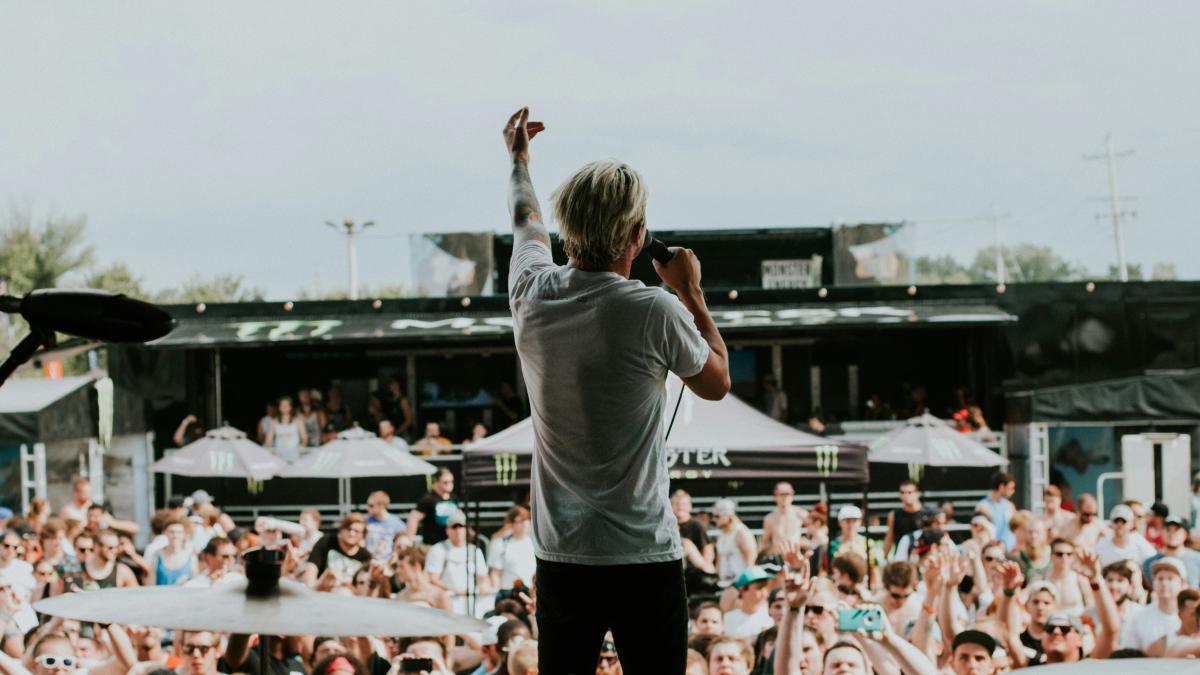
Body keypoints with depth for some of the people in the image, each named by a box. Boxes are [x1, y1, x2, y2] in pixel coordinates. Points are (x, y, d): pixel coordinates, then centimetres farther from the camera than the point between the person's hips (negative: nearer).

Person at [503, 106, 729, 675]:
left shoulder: (532, 295, 0)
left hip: (560, 557, 4)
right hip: (644, 558, -4)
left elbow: (526, 221, 24)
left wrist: (519, 159, 42)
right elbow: (717, 383, 7)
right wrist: (692, 295, 17)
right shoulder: (656, 313, -13)